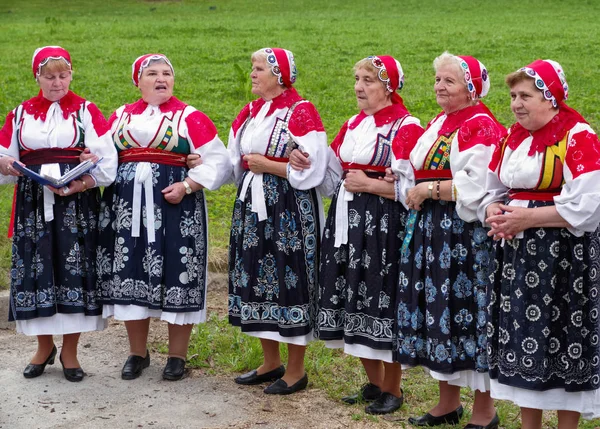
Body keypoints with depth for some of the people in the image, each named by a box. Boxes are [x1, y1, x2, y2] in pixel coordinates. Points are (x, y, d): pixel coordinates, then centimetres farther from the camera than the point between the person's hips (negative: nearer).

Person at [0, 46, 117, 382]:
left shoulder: (86, 111, 3)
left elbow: (107, 161, -4)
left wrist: (80, 185, -19)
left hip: (77, 204, -2)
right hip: (33, 204, 2)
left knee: (75, 269, -3)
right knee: (35, 268, 3)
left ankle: (70, 351, 10)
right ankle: (44, 347, 20)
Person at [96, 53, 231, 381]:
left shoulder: (190, 117, 1)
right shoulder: (120, 117, 12)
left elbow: (216, 160, -4)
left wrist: (186, 186, -15)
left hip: (175, 205, -3)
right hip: (127, 206, 3)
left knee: (176, 275, -2)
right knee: (130, 275, 6)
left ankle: (177, 355, 12)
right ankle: (137, 353, 20)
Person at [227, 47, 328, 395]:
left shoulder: (301, 112, -11)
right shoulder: (249, 112, 12)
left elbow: (312, 170, -16)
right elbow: (237, 160, 22)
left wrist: (266, 165, -14)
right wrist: (251, 167, 1)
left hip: (290, 209, -8)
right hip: (254, 206, 8)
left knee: (288, 279, -3)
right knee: (257, 276, 11)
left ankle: (296, 370, 9)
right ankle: (271, 363, 24)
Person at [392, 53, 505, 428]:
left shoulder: (482, 128, -12)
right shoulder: (438, 124, 15)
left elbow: (476, 188, -21)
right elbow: (413, 172, 20)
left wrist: (428, 189, -15)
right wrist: (412, 192, -1)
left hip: (466, 235, -9)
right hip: (430, 232, 9)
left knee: (467, 314, -4)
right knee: (436, 310, 12)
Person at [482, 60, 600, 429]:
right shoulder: (513, 137, 11)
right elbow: (492, 190, 19)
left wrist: (528, 217, -20)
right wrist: (493, 212, -4)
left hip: (563, 256, -7)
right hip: (517, 254, 7)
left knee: (563, 342, -1)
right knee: (523, 342, 11)